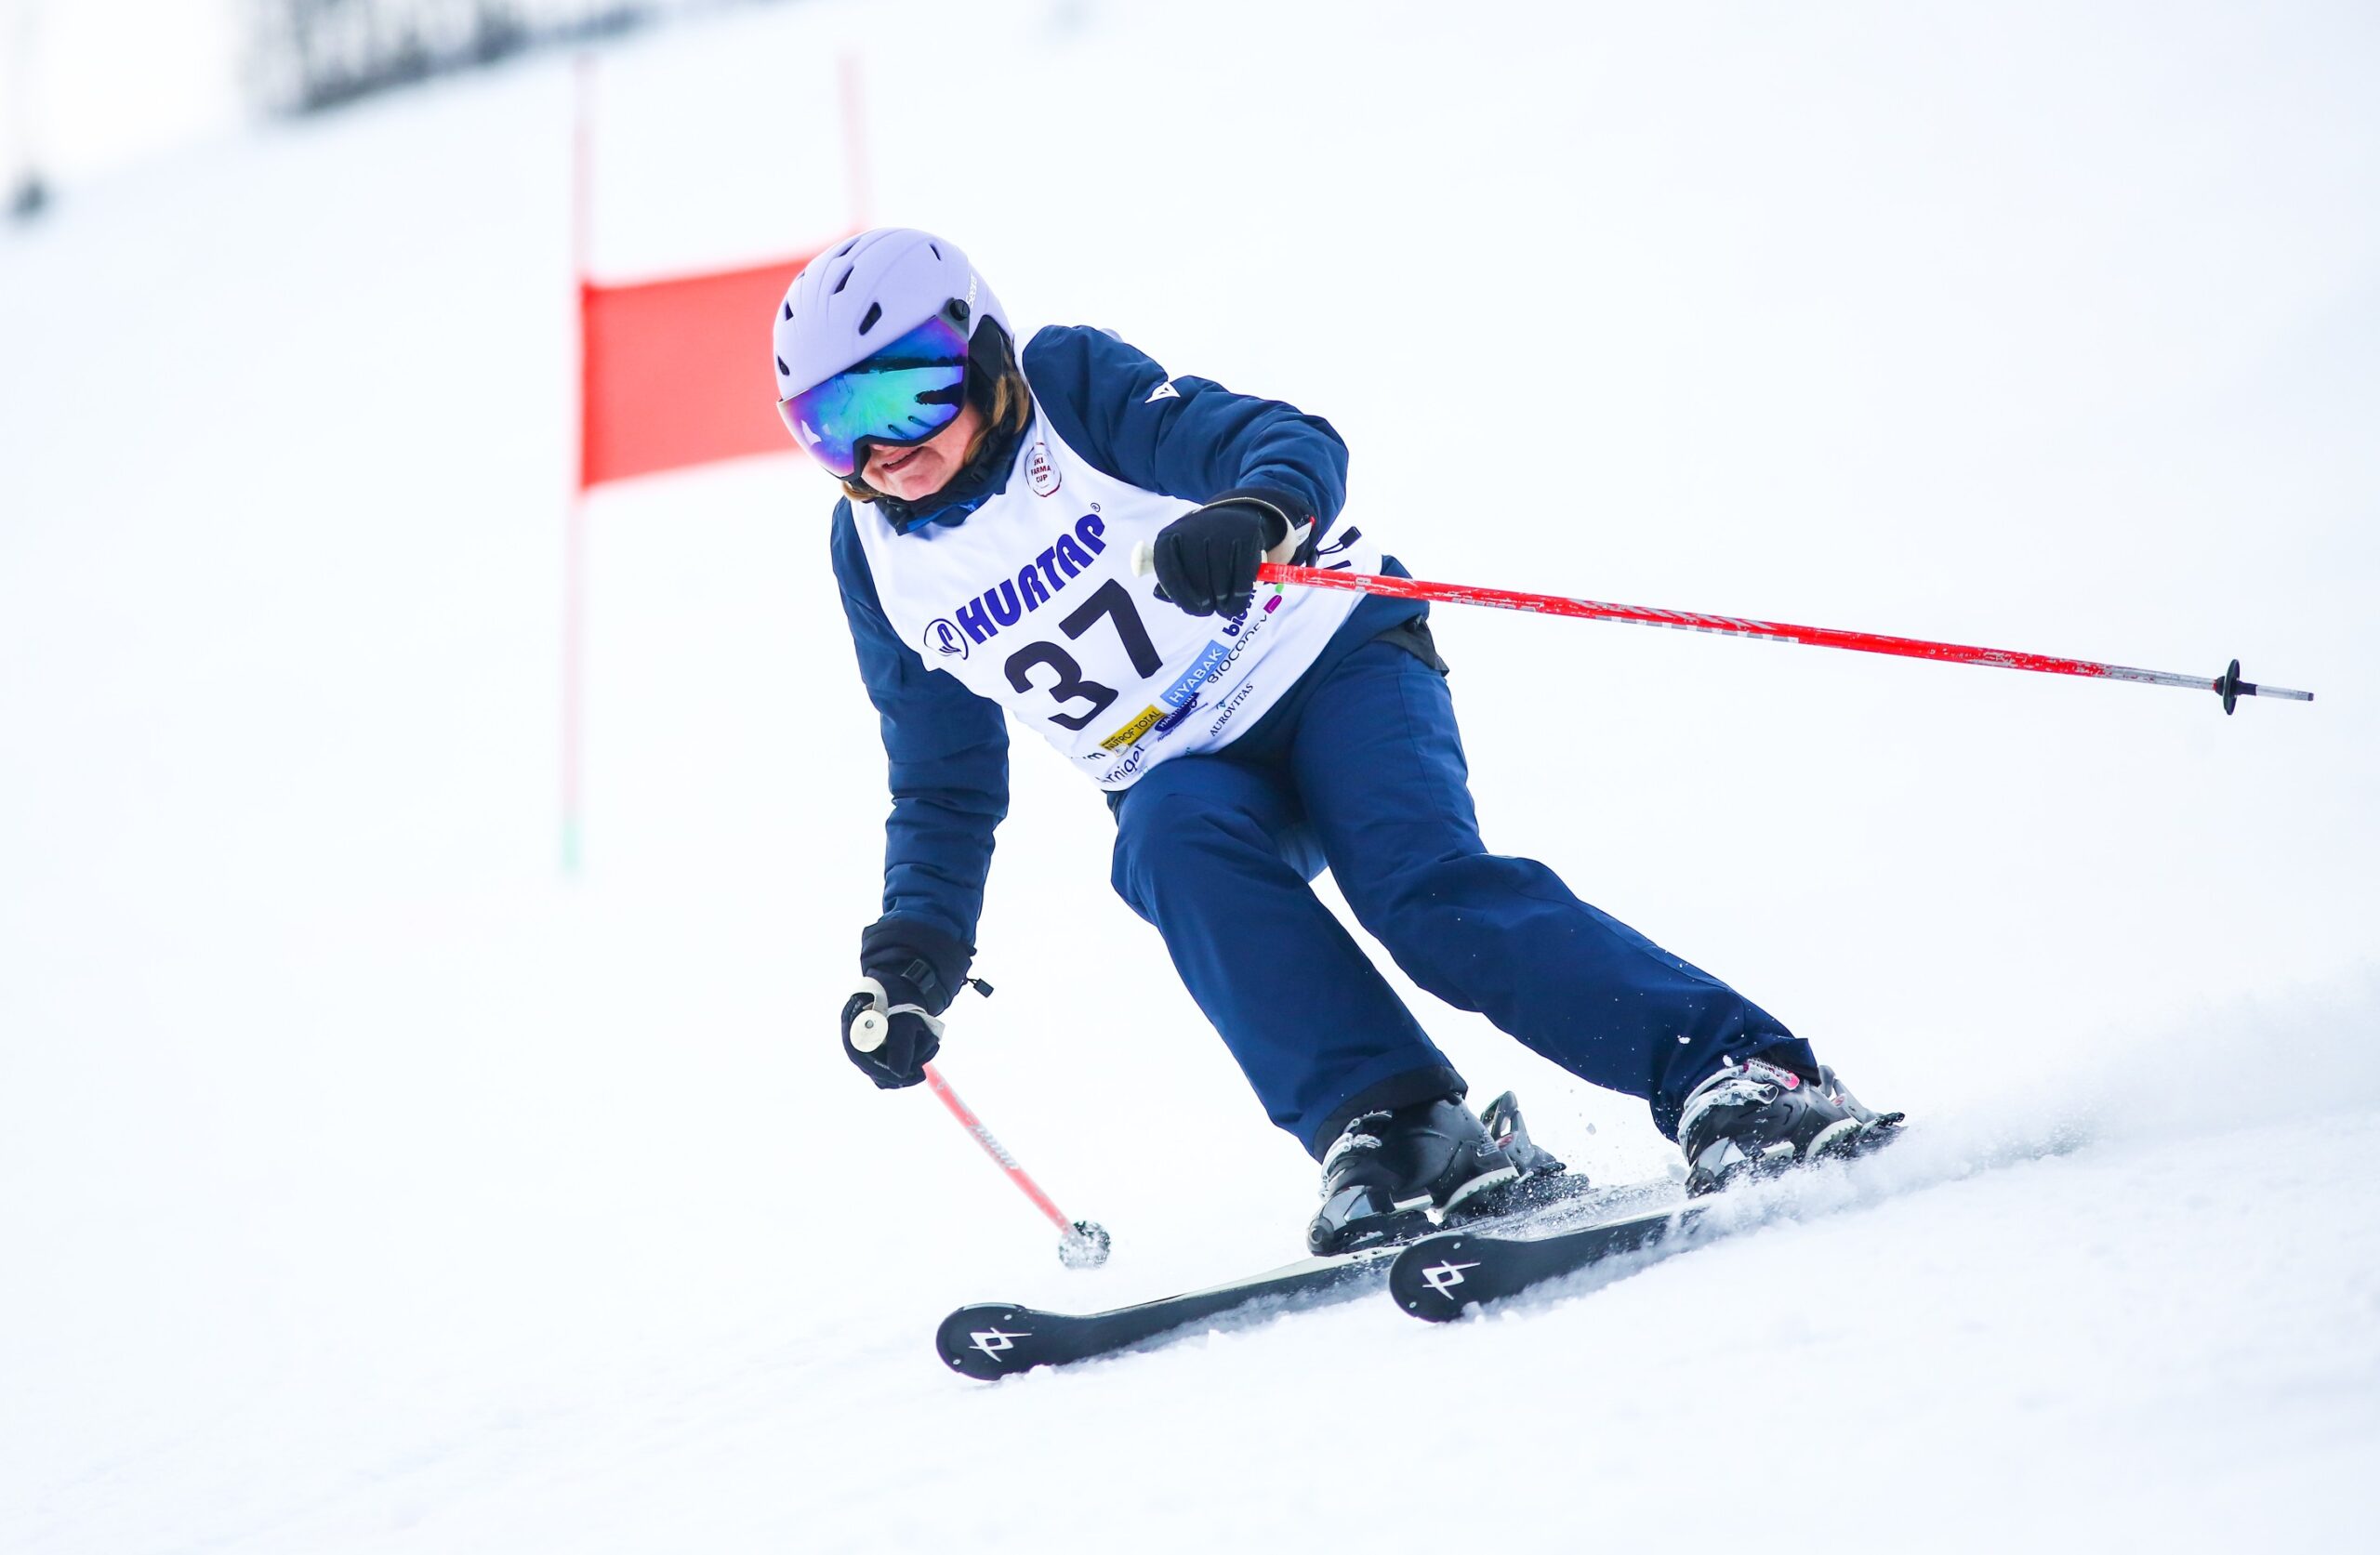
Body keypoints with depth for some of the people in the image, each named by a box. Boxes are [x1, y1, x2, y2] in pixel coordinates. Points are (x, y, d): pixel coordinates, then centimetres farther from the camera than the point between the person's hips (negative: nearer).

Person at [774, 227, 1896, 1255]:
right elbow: (947, 786, 13)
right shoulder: (878, 558, 2)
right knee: (1175, 842, -31)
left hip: (1328, 663, -4)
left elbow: (1290, 442, -24)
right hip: (1186, 775, 4)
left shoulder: (1074, 391, -12)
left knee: (1427, 886, -29)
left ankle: (1742, 1077, -32)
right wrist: (915, 948, 1)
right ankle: (1395, 1132, -35)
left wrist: (1255, 511, -47)